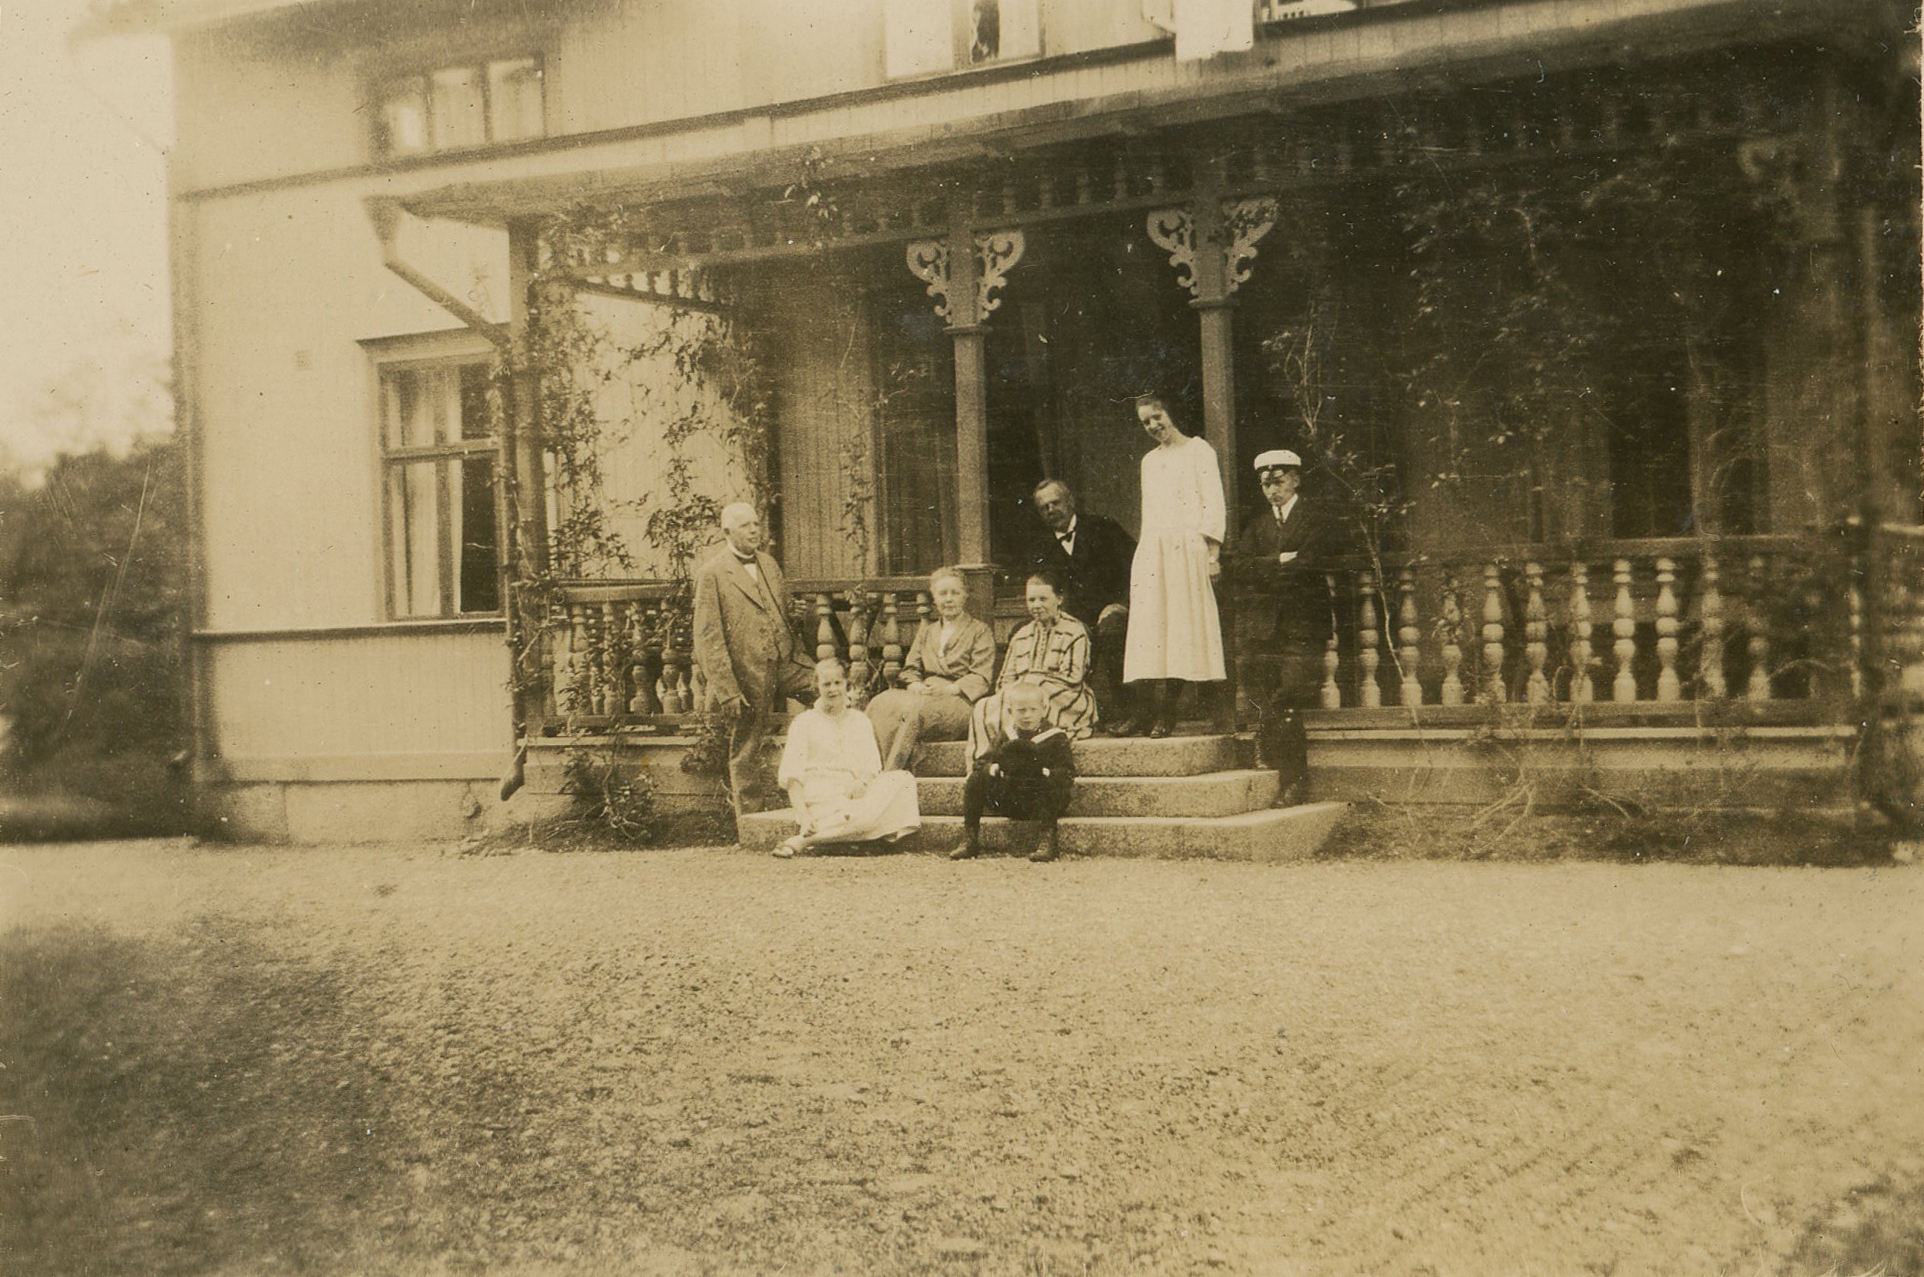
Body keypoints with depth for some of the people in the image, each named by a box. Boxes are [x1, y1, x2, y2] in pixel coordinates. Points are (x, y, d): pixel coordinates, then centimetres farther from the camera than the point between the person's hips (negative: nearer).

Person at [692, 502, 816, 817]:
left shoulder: (769, 565, 14)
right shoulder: (711, 574, -7)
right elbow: (708, 639, -11)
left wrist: (798, 663, 11)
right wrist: (726, 690, -17)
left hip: (784, 670, 5)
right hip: (746, 680, -5)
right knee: (746, 756, 4)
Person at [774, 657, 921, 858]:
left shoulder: (860, 721, 21)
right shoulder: (804, 722, 9)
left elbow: (873, 766, 13)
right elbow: (792, 776, 0)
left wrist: (862, 782, -14)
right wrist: (803, 815, -17)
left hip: (854, 795, 5)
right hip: (822, 800, -5)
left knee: (903, 780, -22)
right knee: (862, 817, -37)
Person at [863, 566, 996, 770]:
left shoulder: (980, 631, 12)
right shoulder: (926, 632, 29)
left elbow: (981, 678, 0)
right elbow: (910, 669, 18)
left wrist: (949, 688, -17)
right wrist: (916, 686, -6)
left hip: (960, 702, -5)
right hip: (923, 696, 5)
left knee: (916, 708, -37)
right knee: (881, 704, -27)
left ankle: (890, 774, -37)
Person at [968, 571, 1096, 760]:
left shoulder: (1074, 632, 6)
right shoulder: (1020, 636, 24)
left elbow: (1071, 678, -6)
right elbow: (1005, 679, 18)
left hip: (1064, 705, -5)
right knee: (982, 709, -26)